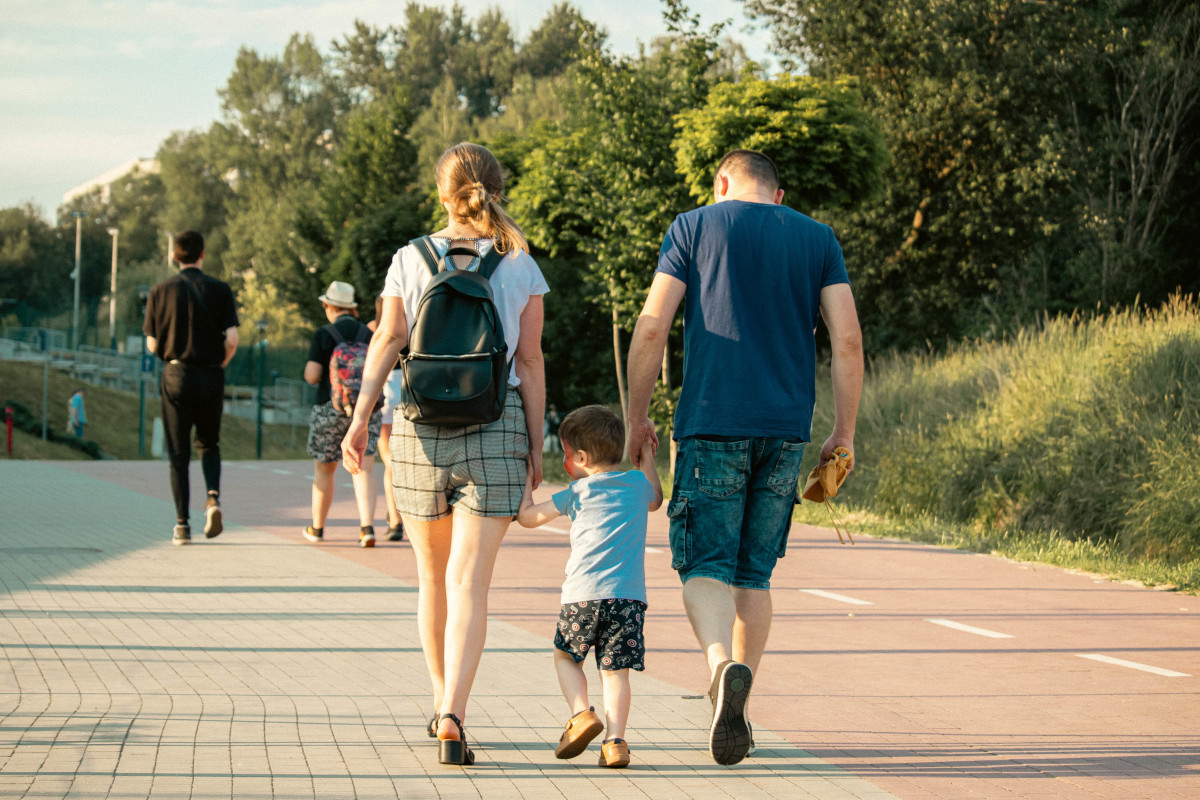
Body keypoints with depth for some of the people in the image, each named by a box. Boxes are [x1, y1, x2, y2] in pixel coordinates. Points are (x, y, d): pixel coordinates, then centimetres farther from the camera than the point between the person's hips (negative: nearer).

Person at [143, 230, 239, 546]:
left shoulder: (160, 291, 1)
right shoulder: (220, 290, -1)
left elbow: (152, 345, 1)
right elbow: (232, 339, -7)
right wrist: (219, 364, 11)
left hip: (176, 375, 0)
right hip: (211, 377, 0)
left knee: (178, 452, 5)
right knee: (209, 444, 19)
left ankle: (182, 525, -2)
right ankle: (213, 497, -8)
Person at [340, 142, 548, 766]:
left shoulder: (410, 260, 4)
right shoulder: (520, 267, 3)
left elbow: (387, 341, -6)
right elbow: (529, 362, 2)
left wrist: (359, 418, -9)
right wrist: (535, 446, 7)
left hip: (420, 427, 1)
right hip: (496, 425, -1)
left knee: (434, 574, 17)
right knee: (469, 581, -6)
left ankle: (442, 702, 31)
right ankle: (452, 718, -20)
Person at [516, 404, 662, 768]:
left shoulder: (578, 492, 5)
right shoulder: (638, 483, 14)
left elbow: (527, 516, 12)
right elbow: (655, 501, 39)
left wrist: (526, 481, 25)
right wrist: (647, 455, 45)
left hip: (582, 594, -2)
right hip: (629, 595, 2)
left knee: (565, 656, 18)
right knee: (615, 669, 3)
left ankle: (581, 713, -3)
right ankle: (615, 741, -10)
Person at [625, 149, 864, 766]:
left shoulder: (694, 227, 5)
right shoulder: (817, 239, 11)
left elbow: (651, 328, -2)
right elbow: (847, 339, 2)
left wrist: (636, 417, 7)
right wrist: (844, 433, 7)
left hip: (712, 424, -3)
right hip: (786, 430, 3)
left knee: (705, 565, -1)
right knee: (754, 571, 13)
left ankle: (724, 665, -28)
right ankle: (735, 712, 14)